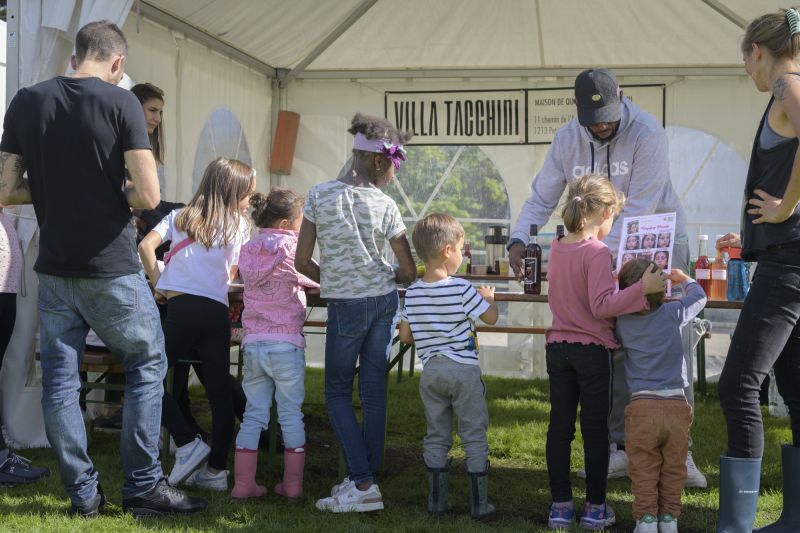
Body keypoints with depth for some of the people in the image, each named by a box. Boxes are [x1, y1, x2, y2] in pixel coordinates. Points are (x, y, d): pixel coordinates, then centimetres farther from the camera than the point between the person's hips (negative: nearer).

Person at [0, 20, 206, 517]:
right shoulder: (121, 102, -10)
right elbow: (149, 195, -14)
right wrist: (112, 192, 5)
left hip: (54, 268, 4)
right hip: (112, 270, -4)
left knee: (59, 379, 10)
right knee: (147, 366, 11)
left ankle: (83, 493, 16)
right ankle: (144, 486, 12)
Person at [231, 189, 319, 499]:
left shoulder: (247, 251, 10)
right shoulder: (291, 249, -7)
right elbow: (319, 280, -2)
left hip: (252, 344, 5)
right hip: (286, 344, -4)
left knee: (254, 414, 9)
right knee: (291, 414, 6)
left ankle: (243, 482, 9)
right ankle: (293, 483, 11)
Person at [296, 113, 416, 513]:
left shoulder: (319, 195, -5)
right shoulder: (385, 206, -4)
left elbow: (302, 261, -3)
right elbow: (409, 273, -1)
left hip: (344, 305, -2)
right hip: (383, 301, 2)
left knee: (338, 393, 7)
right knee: (373, 391, 9)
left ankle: (362, 484, -4)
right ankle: (366, 477, 15)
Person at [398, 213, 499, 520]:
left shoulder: (412, 293, 0)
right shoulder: (462, 289, -15)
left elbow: (405, 336, 4)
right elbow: (491, 317, -7)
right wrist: (488, 297, 13)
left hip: (430, 371, 4)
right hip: (464, 369, -4)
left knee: (436, 438, 14)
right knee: (474, 437, 5)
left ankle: (436, 501, 18)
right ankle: (479, 504, 8)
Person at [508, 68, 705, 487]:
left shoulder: (646, 133, -20)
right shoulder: (566, 139, -4)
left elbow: (639, 209, -25)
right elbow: (541, 198, 2)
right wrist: (519, 239, -17)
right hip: (605, 253, 4)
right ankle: (618, 448, 8)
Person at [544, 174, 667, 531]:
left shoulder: (556, 249, 5)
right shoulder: (597, 252, -17)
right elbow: (602, 305, -23)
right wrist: (641, 288, -28)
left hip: (558, 347, 6)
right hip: (592, 350, -6)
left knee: (559, 426, 9)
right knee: (595, 428, 5)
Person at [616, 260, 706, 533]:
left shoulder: (622, 322, 0)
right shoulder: (672, 313, 1)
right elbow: (699, 296, 20)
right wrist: (684, 278, 38)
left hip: (641, 406, 0)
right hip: (676, 405, 0)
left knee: (644, 469, 5)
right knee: (673, 468, 10)